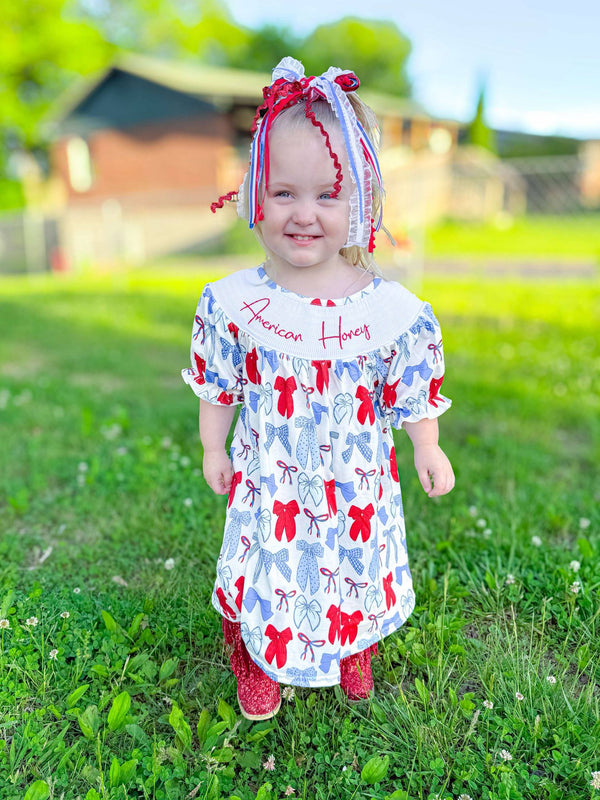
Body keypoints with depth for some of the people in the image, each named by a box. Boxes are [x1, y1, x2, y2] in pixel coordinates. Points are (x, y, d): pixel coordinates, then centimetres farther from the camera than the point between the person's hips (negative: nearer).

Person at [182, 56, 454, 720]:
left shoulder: (391, 310, -18)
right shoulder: (232, 302, -14)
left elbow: (414, 391, -3)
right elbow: (218, 387, 0)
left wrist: (427, 450, 5)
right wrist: (212, 449, 7)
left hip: (354, 487, 0)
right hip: (267, 484, 1)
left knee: (356, 575, 22)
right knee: (265, 573, 19)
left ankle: (355, 654, 57)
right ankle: (258, 664, 52)